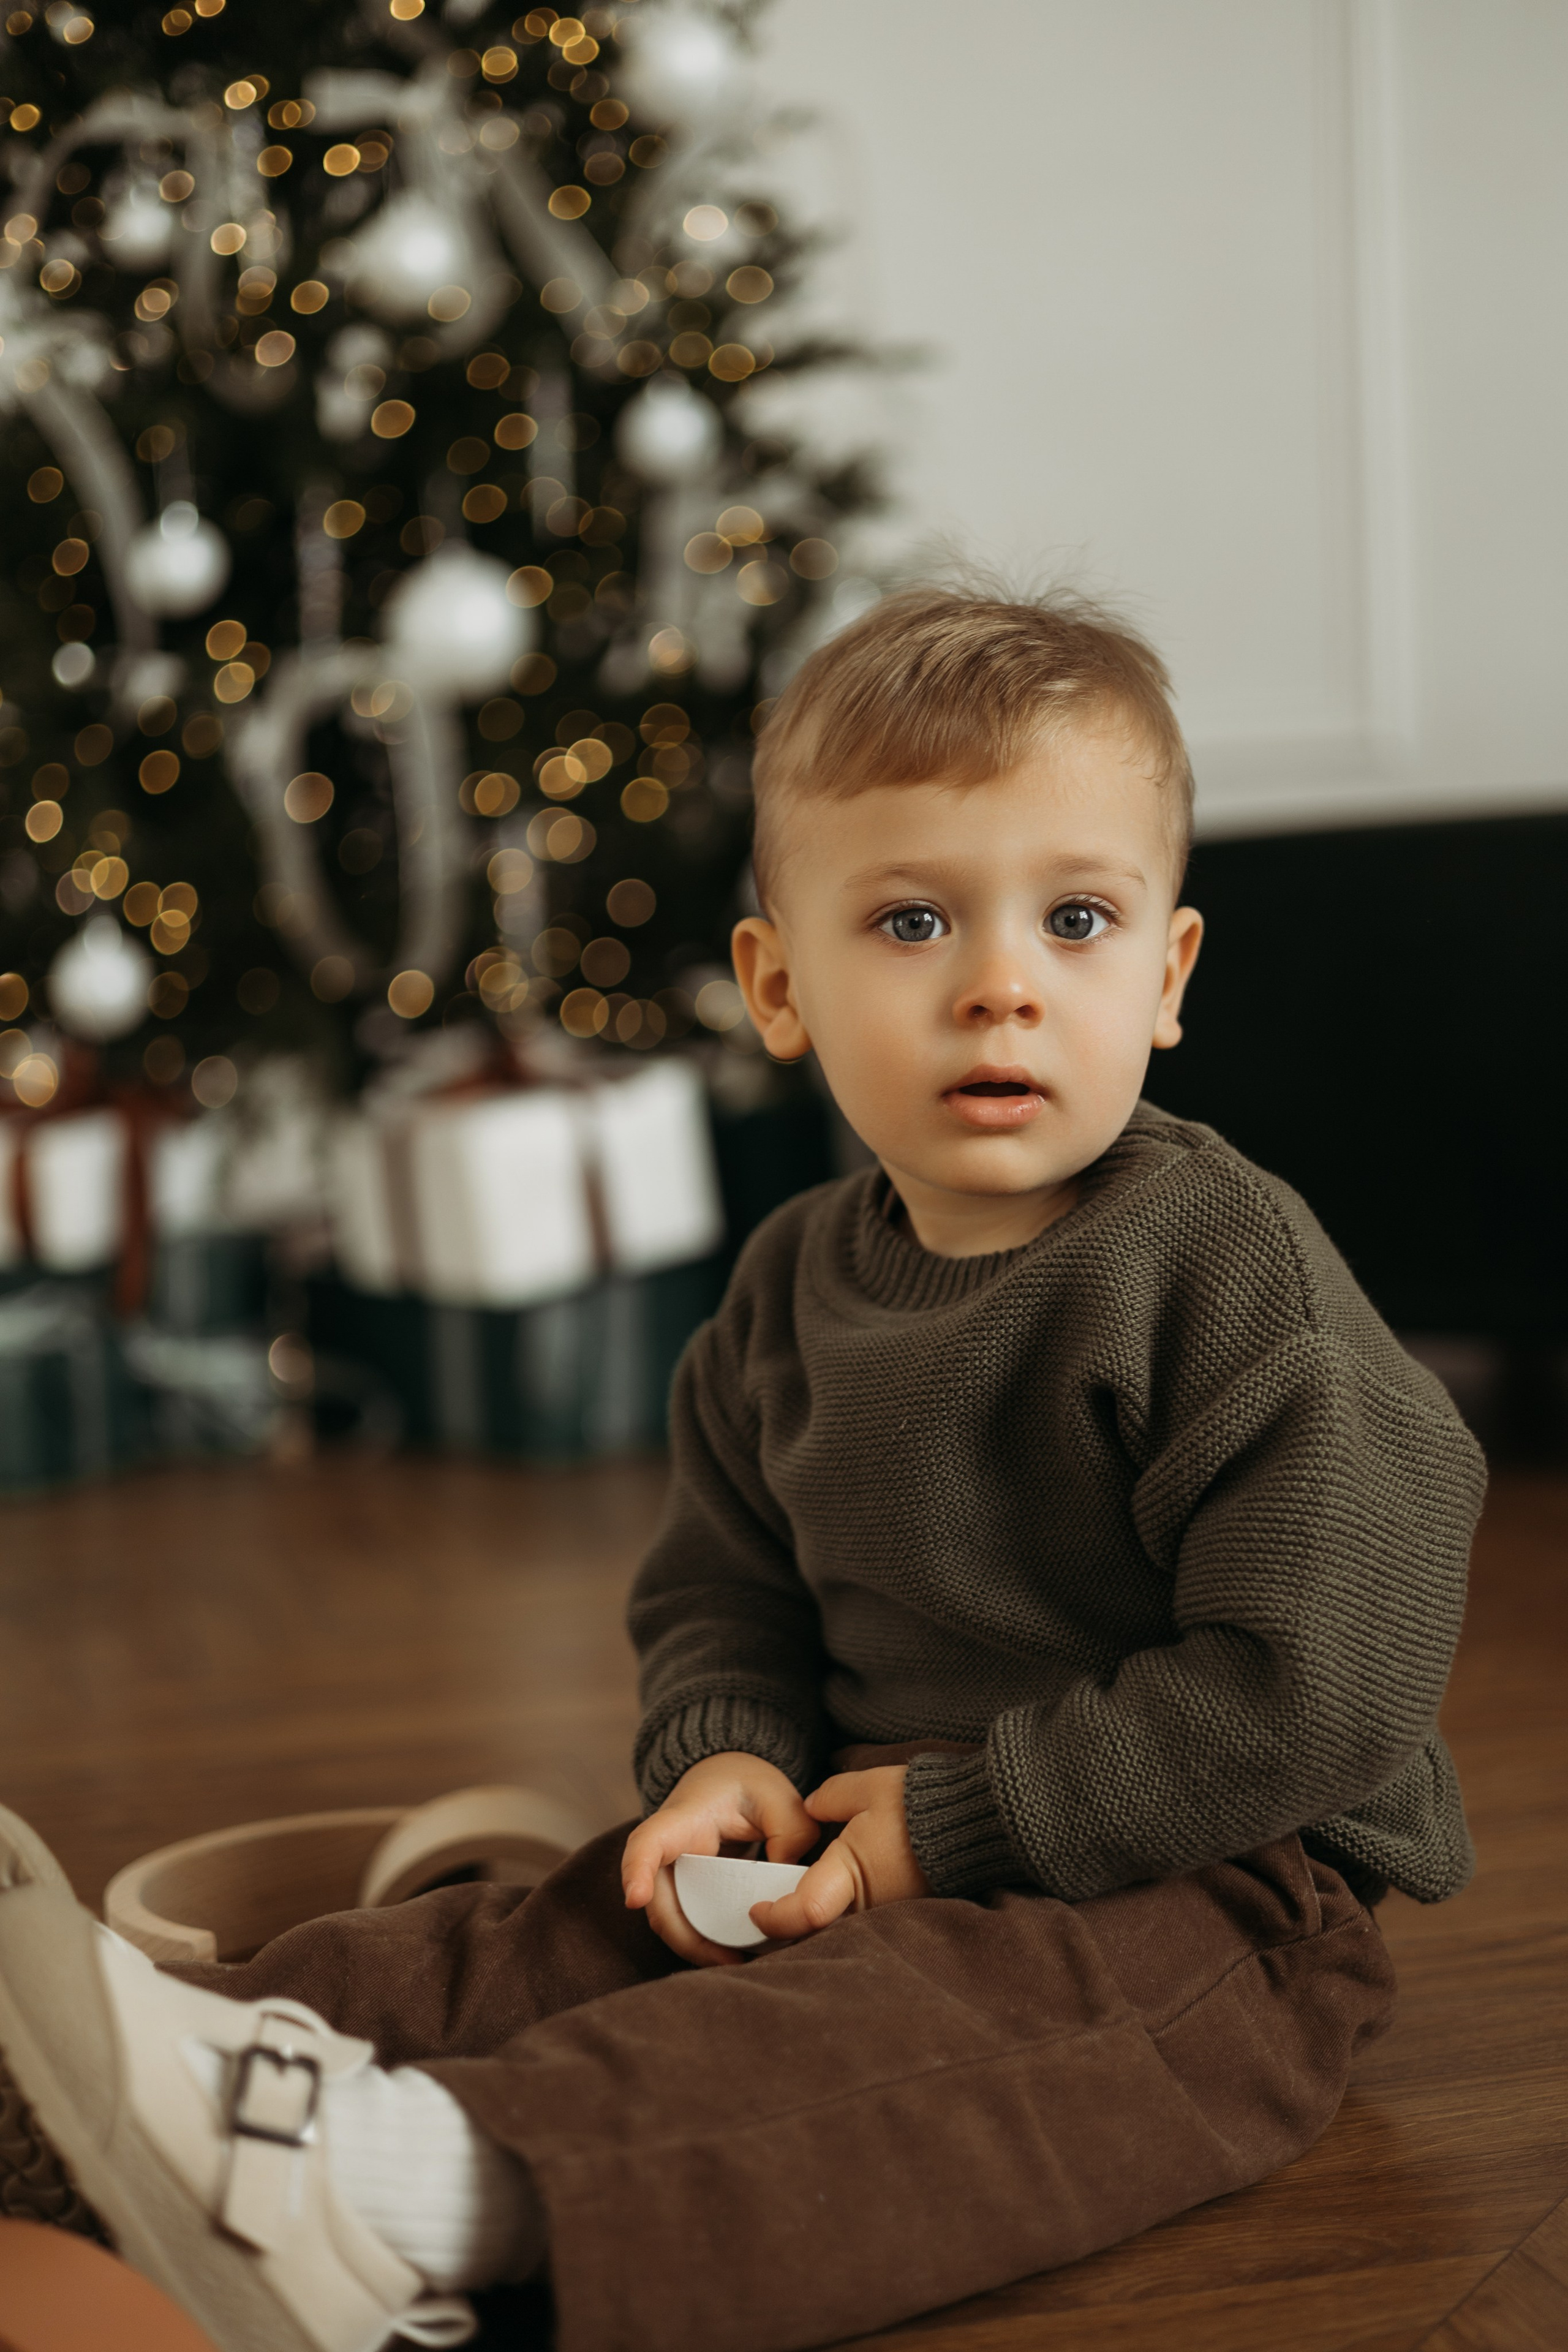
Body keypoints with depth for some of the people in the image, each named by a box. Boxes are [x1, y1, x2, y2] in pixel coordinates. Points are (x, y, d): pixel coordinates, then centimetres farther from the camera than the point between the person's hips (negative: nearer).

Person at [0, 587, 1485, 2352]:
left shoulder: (1227, 1267, -16)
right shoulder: (798, 1284, 4)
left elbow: (1311, 1687, -21)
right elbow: (720, 1585, 16)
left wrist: (965, 1814, -18)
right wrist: (730, 1756, -7)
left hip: (1212, 1886, -7)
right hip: (885, 1839, 7)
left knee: (952, 2017, -34)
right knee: (598, 1927, -12)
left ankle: (431, 2187, -49)